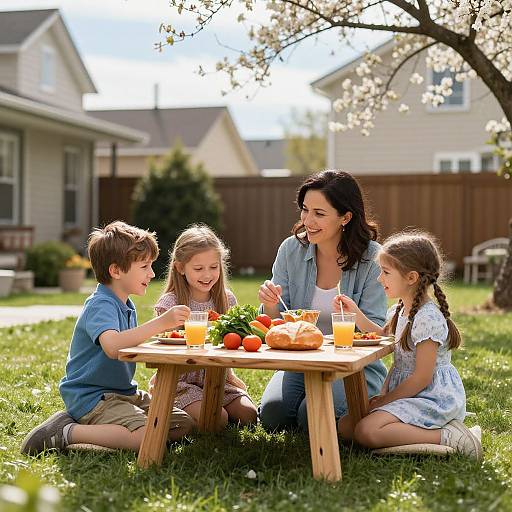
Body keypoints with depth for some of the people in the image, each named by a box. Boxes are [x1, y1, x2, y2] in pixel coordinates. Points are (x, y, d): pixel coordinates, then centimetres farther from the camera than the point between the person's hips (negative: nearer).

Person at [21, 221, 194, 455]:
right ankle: (66, 432, -16)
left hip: (122, 392, 10)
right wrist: (161, 323, -40)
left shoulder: (126, 306, 14)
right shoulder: (100, 306, -18)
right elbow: (112, 346, -39)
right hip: (90, 397, -10)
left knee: (183, 424, 2)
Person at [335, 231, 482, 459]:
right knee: (345, 426, 0)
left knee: (367, 431, -28)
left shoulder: (428, 318, -19)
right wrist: (356, 313, 19)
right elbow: (382, 336, 35)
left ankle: (446, 437, -20)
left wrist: (385, 400, -12)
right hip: (410, 396, 10)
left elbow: (422, 378, -20)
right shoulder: (399, 311, 11)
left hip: (435, 400, -10)